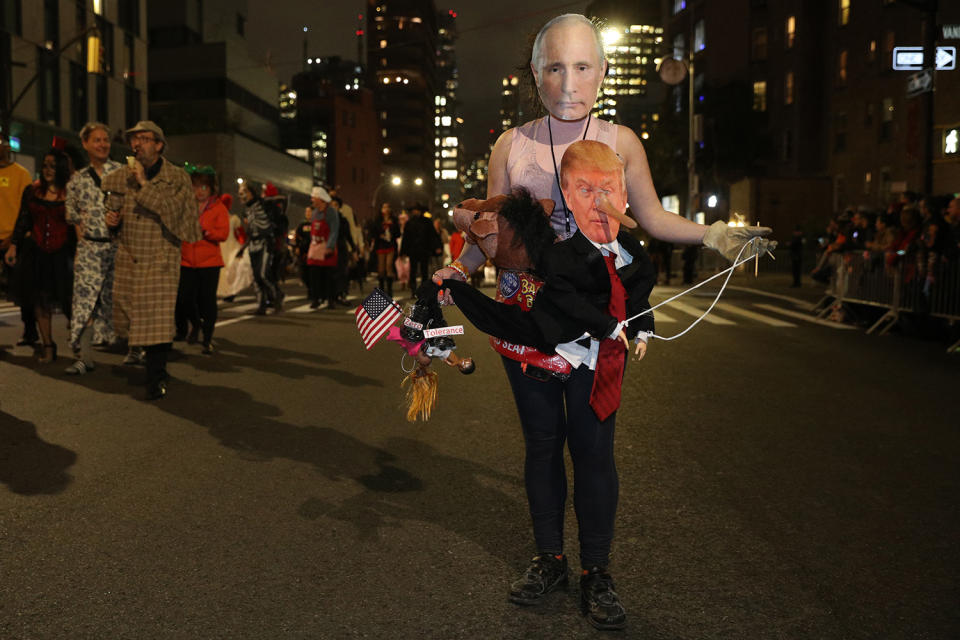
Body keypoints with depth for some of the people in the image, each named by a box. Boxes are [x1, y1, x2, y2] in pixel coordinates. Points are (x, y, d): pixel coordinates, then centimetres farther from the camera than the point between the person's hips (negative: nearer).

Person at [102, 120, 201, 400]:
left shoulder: (177, 178, -4)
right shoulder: (120, 176, 9)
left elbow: (171, 211, -17)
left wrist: (145, 184, -20)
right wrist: (111, 218, 0)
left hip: (161, 258, -5)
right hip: (128, 257, 5)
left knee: (158, 318, -10)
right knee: (125, 318, 9)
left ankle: (156, 379, 0)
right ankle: (150, 348, 36)